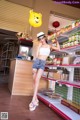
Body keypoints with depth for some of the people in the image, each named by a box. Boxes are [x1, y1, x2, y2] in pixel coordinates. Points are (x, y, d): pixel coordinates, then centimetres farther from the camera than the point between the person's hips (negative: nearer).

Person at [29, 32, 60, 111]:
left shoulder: (49, 46, 14)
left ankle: (33, 101, -24)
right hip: (36, 62, 3)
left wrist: (57, 41, 13)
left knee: (37, 80, -21)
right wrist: (39, 46, 6)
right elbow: (37, 55, 7)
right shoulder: (40, 46, 16)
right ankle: (36, 99, 8)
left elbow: (58, 49, 7)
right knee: (34, 80, -1)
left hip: (42, 63, -3)